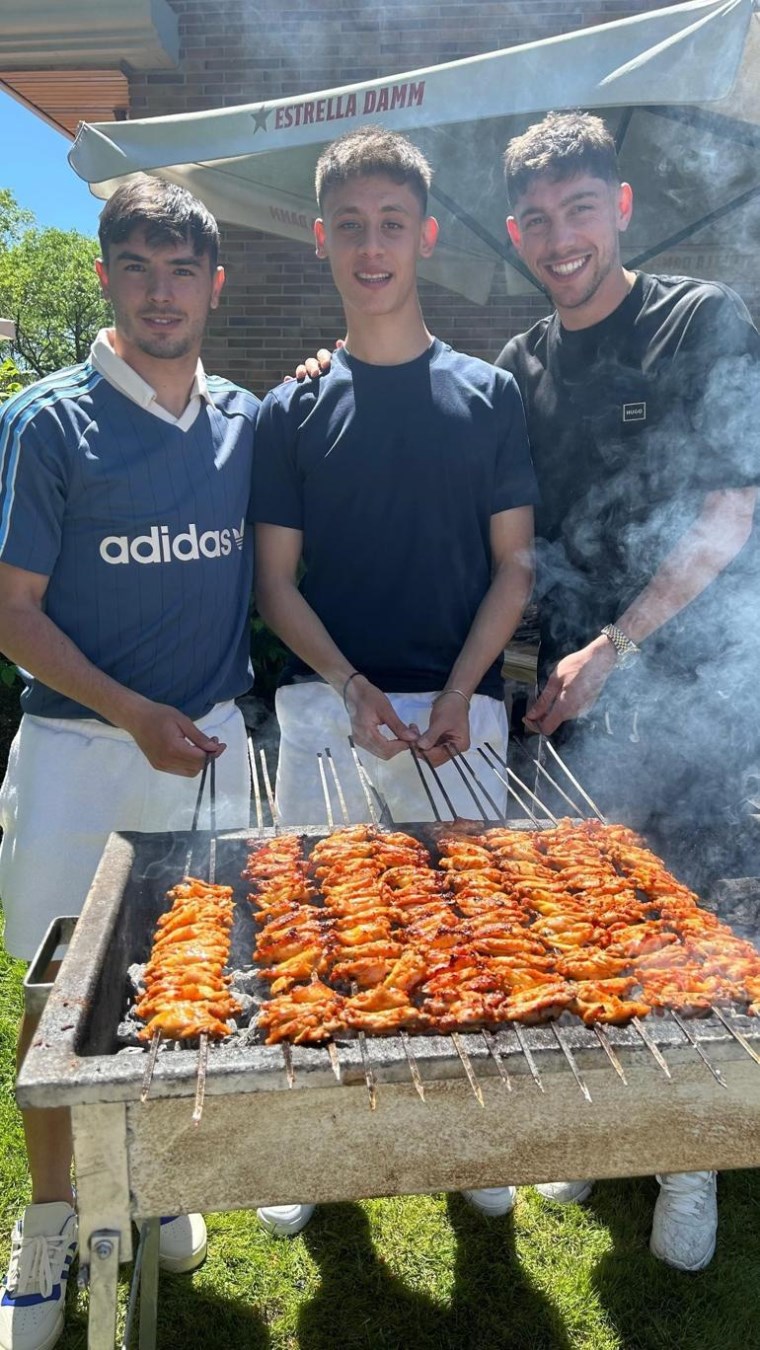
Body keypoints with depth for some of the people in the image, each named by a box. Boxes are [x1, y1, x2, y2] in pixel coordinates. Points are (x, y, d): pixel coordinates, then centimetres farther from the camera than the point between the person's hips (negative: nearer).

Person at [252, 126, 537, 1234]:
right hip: (327, 710, 1)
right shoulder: (293, 410, 7)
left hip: (461, 712, 0)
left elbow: (514, 564, 3)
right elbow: (276, 580, 4)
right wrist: (350, 686, -11)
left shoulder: (488, 395, 7)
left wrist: (459, 694, -10)